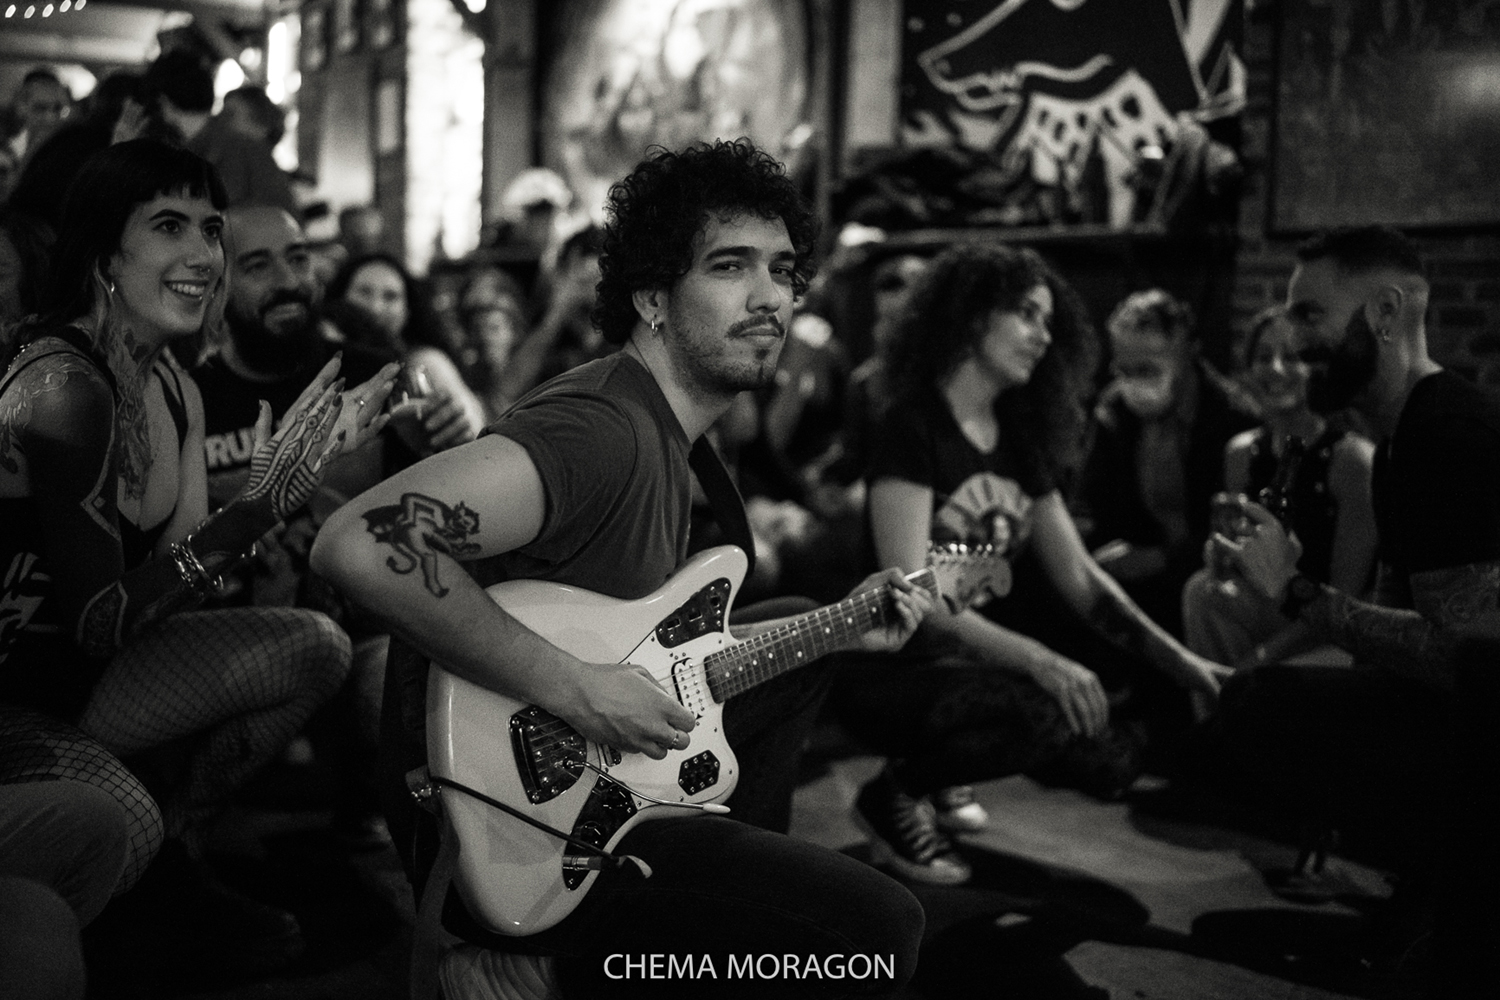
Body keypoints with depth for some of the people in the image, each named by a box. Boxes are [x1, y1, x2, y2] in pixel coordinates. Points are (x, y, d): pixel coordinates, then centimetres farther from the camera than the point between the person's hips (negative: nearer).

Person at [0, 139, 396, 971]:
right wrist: (256, 508, -29)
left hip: (78, 667, 9)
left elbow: (177, 581, 0)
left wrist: (302, 464, -9)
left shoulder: (173, 389, 4)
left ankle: (172, 858, 15)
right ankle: (163, 869, 6)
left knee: (319, 646, 2)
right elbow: (99, 623, -22)